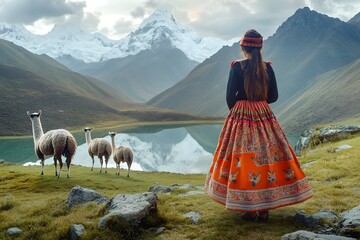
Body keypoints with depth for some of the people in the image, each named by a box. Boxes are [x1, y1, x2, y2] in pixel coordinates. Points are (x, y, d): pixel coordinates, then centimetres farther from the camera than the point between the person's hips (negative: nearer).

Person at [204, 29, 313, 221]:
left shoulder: (237, 67, -8)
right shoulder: (268, 68, 1)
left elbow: (230, 97, -8)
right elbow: (273, 96, 6)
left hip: (240, 117, -3)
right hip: (264, 116, 3)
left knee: (244, 159, 3)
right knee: (266, 156, 8)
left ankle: (250, 209, 6)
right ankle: (265, 208, 12)